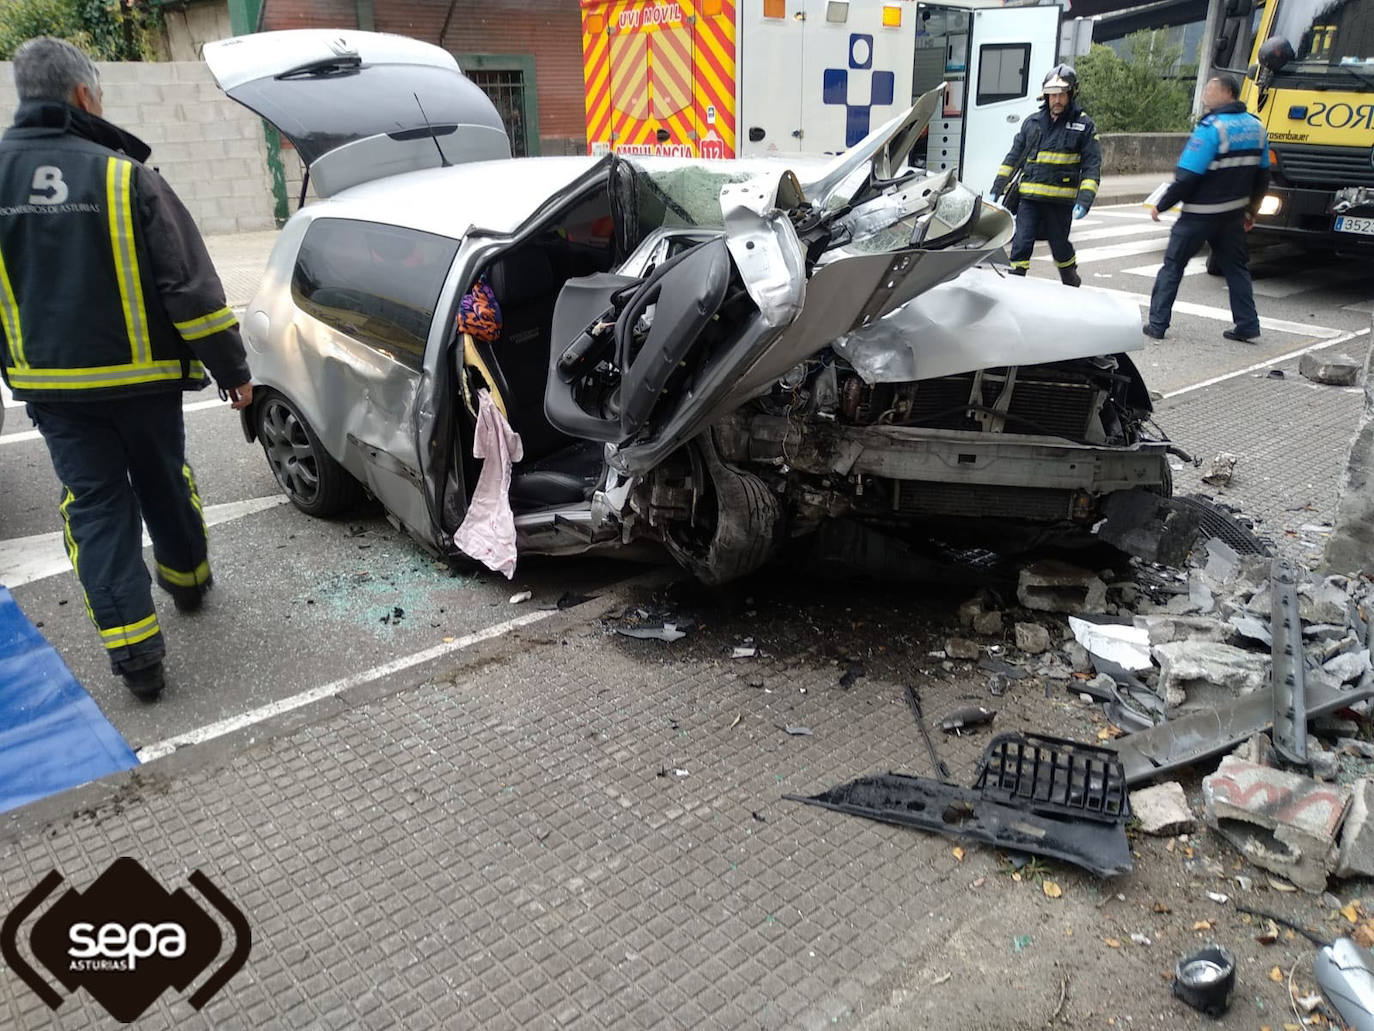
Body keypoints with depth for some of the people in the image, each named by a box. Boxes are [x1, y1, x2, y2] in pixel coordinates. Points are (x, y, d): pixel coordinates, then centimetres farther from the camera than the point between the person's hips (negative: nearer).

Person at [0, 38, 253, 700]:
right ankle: (186, 578, 42)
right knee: (163, 484, 19)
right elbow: (190, 284, -12)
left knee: (95, 506, 6)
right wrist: (232, 369, -4)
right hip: (142, 376, -2)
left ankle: (133, 652, 2)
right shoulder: (124, 175, -12)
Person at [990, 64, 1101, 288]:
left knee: (1060, 246, 9)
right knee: (1021, 245, -7)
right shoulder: (1032, 123, 10)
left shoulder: (1083, 125, 2)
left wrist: (1084, 200, -13)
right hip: (1029, 197, 2)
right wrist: (996, 190, 7)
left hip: (1061, 200, -2)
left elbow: (1092, 166, 0)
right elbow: (1013, 158, 15)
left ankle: (1072, 286, 33)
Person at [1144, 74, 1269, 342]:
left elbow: (1187, 177, -22)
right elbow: (1262, 176, 13)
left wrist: (1161, 206, -11)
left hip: (1200, 214, -7)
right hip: (1234, 213, 7)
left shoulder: (1211, 128, -18)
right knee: (1236, 266, 15)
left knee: (1173, 265, 4)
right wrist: (1250, 211, 23)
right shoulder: (1255, 127, 7)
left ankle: (1157, 324, 6)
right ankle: (1247, 326, 14)